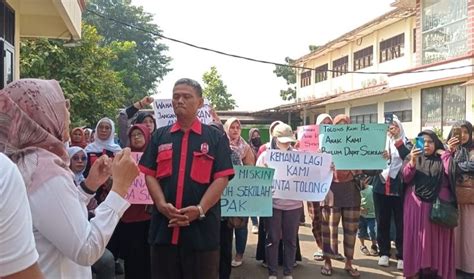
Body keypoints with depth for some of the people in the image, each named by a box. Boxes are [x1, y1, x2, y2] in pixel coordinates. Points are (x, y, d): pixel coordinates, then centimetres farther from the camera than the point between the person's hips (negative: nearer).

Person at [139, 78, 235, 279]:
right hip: (164, 225, 2)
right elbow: (150, 174, 5)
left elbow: (222, 178, -4)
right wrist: (162, 204, -11)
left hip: (202, 226, -2)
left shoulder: (216, 138, 4)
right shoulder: (159, 136, 11)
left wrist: (200, 209, -16)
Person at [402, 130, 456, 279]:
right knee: (418, 237, 0)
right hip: (417, 205, 0)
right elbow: (406, 177, -5)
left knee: (437, 239, 2)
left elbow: (450, 172, -8)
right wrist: (412, 161, -21)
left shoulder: (442, 159, 9)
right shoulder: (414, 158, 8)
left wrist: (447, 153, -13)